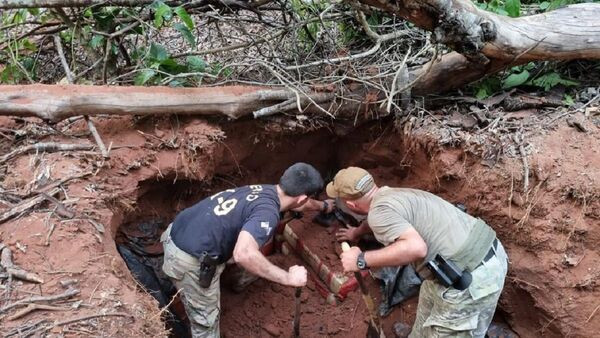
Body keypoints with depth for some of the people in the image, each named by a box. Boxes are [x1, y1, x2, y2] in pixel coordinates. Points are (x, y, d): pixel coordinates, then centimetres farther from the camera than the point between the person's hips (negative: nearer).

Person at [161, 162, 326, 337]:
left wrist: (322, 205, 50)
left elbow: (295, 201, 31)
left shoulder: (266, 190, 7)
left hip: (177, 233, 8)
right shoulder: (267, 212, -22)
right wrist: (288, 278, -28)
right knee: (205, 320, 14)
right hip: (190, 261, -7)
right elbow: (243, 254, -40)